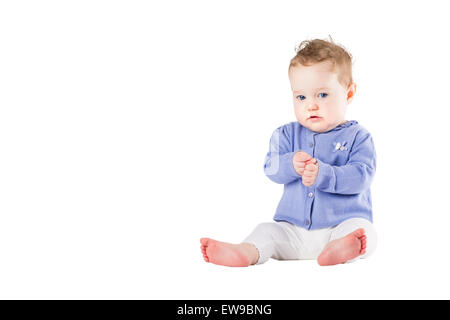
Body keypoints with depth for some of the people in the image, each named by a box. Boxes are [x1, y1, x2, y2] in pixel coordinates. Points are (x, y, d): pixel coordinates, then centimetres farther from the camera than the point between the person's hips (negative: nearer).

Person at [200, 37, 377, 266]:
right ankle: (247, 252, -44)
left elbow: (361, 176, -15)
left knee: (363, 230, -31)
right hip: (293, 229, 4)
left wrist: (323, 174, -30)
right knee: (267, 231, -17)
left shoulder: (357, 137, -1)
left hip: (343, 222, -3)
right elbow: (270, 168, -4)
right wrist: (291, 164, -27)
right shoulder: (287, 134, 9)